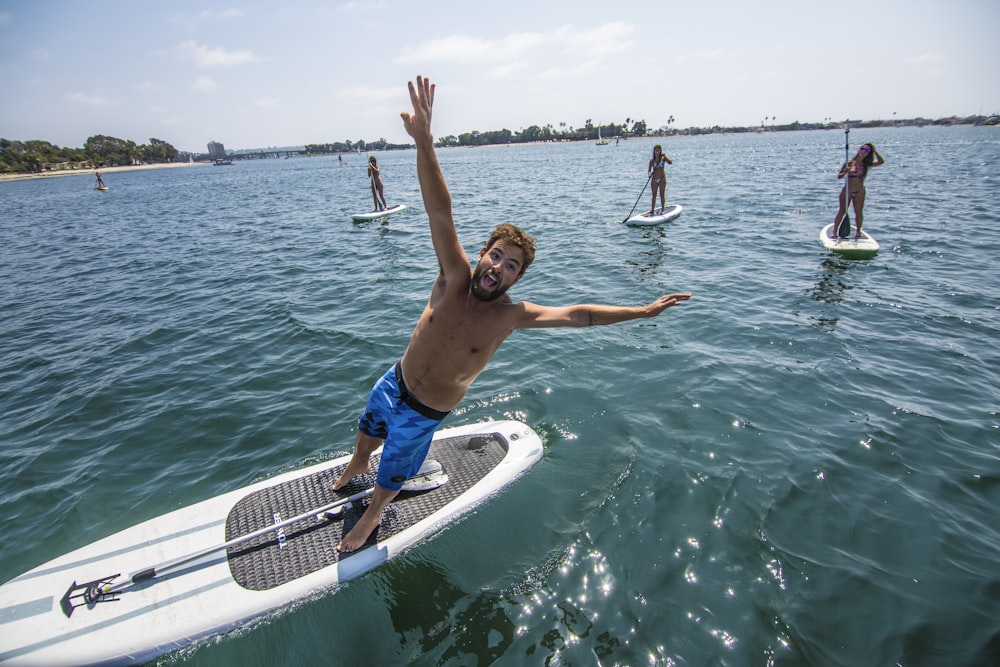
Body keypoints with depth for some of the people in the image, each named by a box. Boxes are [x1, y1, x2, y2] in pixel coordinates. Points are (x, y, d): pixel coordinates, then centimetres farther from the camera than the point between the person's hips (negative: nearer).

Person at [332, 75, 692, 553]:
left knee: (391, 478, 16)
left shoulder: (510, 315, -25)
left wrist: (643, 311, -23)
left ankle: (372, 515, 50)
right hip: (394, 383, 3)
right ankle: (355, 468, 65)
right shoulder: (455, 276, -23)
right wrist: (424, 142, -47)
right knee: (367, 432, 31)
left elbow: (575, 315, -22)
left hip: (425, 411, -2)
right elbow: (440, 212, -35)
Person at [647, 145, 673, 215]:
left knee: (662, 194, 1)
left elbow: (670, 162, -18)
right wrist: (649, 173, -20)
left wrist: (664, 157, -30)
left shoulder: (663, 158, -3)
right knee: (654, 195, 8)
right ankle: (652, 209, 15)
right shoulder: (652, 160, 3)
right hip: (654, 179, 3)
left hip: (662, 178, -3)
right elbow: (649, 169, 2)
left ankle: (662, 209, 7)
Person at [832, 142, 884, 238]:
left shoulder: (866, 164, 5)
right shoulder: (849, 163, -2)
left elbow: (881, 162, -6)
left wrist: (874, 151, -7)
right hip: (847, 191, -2)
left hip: (859, 192, 2)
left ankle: (858, 231, 15)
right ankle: (834, 231, 4)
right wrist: (845, 172, -24)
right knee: (842, 211, 0)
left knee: (859, 212, 4)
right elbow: (839, 176, -3)